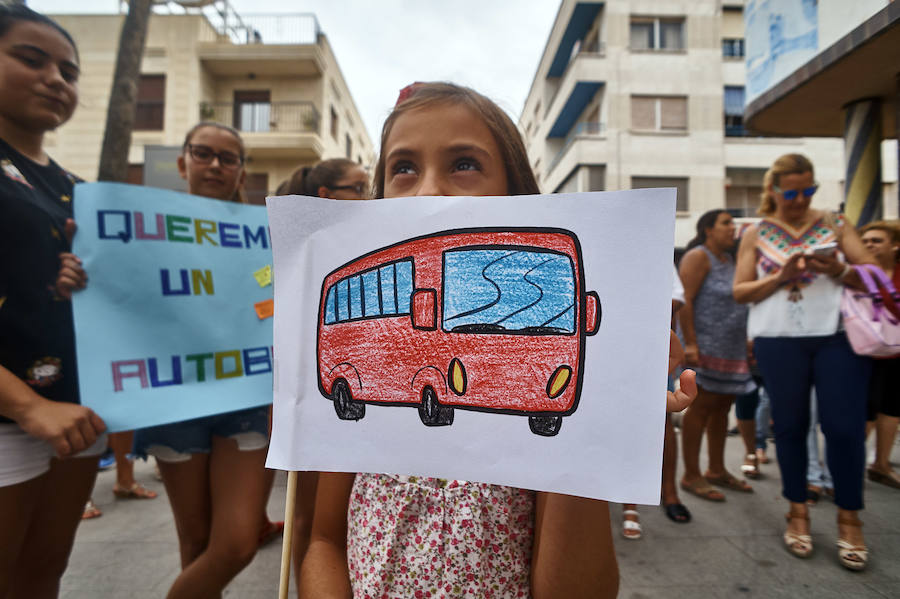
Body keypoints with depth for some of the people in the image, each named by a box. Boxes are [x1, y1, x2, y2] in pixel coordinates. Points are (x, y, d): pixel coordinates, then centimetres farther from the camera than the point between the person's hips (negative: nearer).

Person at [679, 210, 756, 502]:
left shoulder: (728, 258, 19)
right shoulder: (698, 257, -8)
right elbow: (685, 301, -17)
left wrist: (746, 340, 20)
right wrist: (690, 343, -24)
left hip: (732, 348, 9)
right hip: (706, 346, -9)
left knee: (722, 406, 12)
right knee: (701, 406, -6)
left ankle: (716, 470, 23)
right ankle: (691, 476, 3)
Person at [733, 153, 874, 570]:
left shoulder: (835, 225, 10)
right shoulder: (756, 234, 7)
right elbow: (740, 291, 2)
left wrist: (839, 271, -15)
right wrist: (781, 277, -14)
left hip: (838, 336, 1)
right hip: (779, 341, 0)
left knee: (845, 426, -1)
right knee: (790, 425, 7)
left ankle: (849, 517, 17)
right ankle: (798, 512, 21)